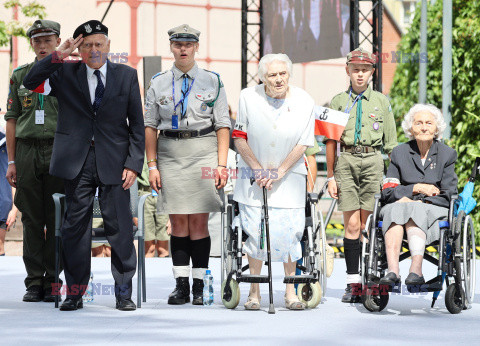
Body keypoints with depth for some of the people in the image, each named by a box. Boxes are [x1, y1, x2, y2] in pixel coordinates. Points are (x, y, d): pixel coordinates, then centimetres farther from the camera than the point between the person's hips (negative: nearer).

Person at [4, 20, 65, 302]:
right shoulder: (20, 76, 11)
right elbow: (12, 120, 11)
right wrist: (11, 161, 4)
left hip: (58, 152, -2)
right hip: (27, 151, 2)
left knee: (57, 221, -1)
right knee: (31, 220, 3)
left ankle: (53, 283, 4)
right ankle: (34, 283, 7)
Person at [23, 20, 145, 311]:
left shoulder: (127, 76, 6)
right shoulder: (65, 74, 7)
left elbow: (137, 125, 5)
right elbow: (31, 83, -6)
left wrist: (133, 164, -4)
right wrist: (58, 56, -13)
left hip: (113, 163, -1)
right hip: (77, 163, 1)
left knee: (120, 227, -1)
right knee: (75, 226, 3)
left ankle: (124, 292, 9)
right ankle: (75, 293, 10)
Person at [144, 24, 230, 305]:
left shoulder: (213, 82, 5)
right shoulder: (158, 83, 9)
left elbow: (223, 126, 4)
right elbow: (150, 126, 10)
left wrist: (221, 164, -4)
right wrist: (152, 165, 2)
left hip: (203, 152, -1)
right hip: (170, 154, 2)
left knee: (199, 222, -3)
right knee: (178, 222, 2)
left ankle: (199, 287, 3)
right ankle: (181, 285, 5)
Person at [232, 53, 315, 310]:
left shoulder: (303, 102, -6)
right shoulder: (248, 97, -7)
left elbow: (303, 144, -5)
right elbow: (239, 138, -3)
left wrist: (279, 171, -14)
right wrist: (258, 169, -10)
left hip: (289, 175, 0)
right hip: (254, 174, 0)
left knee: (289, 231, -4)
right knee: (254, 231, -3)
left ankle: (290, 292, 6)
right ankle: (254, 292, 7)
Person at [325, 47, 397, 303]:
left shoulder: (381, 102, 12)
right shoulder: (338, 102, 10)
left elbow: (391, 143, 13)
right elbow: (331, 141, 11)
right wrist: (331, 176, 6)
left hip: (373, 162, 0)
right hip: (346, 161, 0)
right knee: (352, 225, -5)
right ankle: (353, 282, -3)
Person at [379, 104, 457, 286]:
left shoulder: (447, 154, 8)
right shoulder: (399, 153, 13)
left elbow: (448, 196, 0)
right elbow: (387, 192, 7)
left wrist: (413, 202, -10)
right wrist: (417, 188, -6)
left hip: (435, 211, -2)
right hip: (402, 205, 2)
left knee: (414, 212, -36)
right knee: (394, 210, -34)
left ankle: (416, 269, -58)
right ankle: (392, 270, -53)